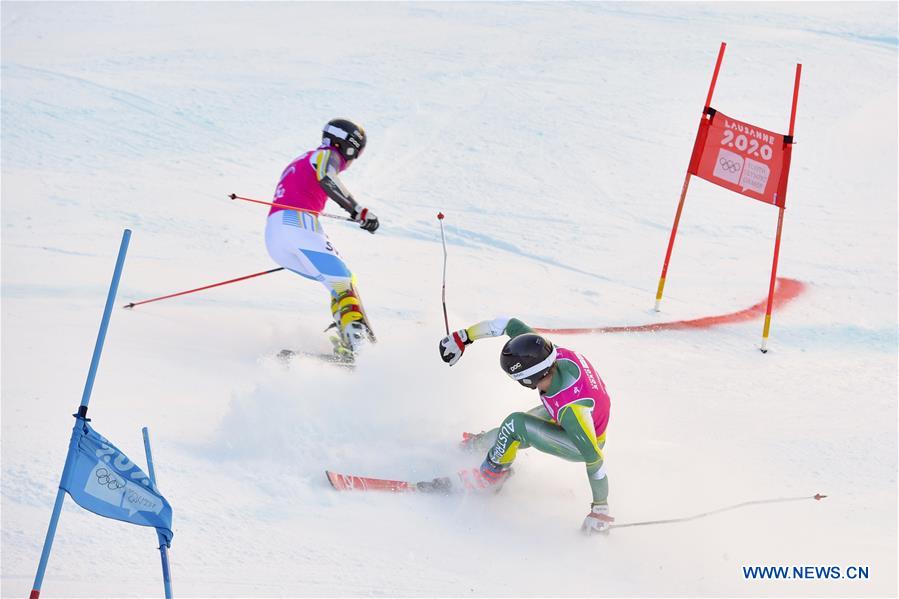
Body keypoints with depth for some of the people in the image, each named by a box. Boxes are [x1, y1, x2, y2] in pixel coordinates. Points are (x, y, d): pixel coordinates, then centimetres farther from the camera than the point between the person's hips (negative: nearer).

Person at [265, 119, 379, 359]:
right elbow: (326, 178, -16)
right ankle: (355, 336, -34)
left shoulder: (299, 162, 37)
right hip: (298, 224, -8)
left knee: (339, 282, 14)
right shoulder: (328, 154, 8)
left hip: (273, 239, 8)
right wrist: (359, 211, -19)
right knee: (343, 282, -12)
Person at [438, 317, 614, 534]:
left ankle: (490, 473, 3)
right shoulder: (543, 352, -29)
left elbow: (594, 459, -35)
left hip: (585, 443, -7)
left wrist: (600, 509, -26)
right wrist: (463, 337, -13)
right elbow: (508, 324, -16)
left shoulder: (571, 410, -43)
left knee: (516, 424, -22)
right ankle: (480, 443, 50)